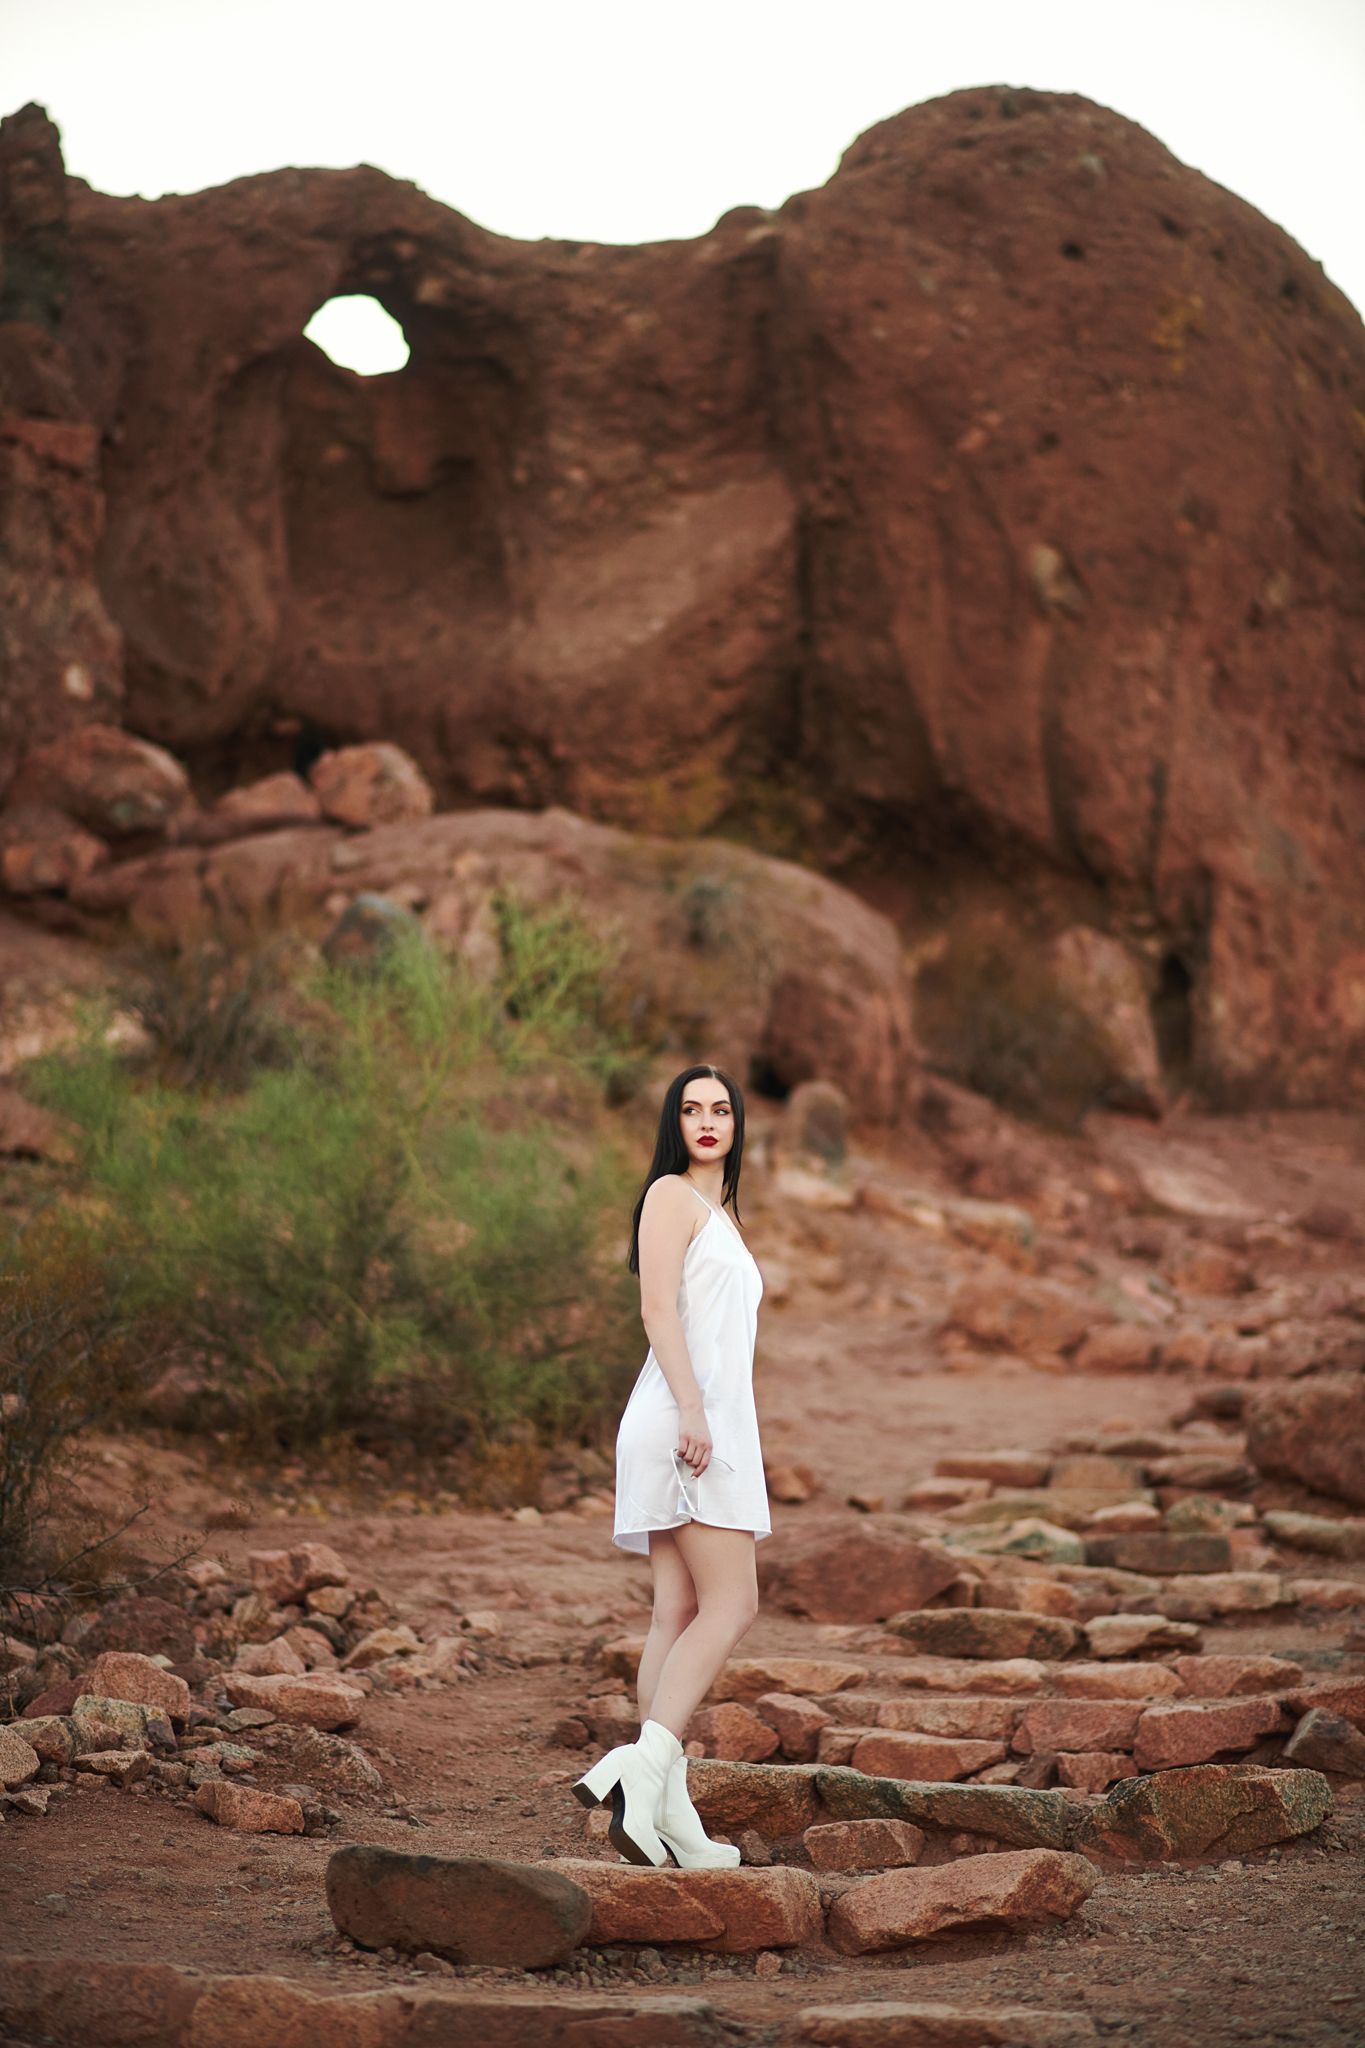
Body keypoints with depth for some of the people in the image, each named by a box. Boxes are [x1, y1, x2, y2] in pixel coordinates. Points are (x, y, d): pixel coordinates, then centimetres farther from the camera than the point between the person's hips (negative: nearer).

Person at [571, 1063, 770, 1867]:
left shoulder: (720, 1212, 27)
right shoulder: (671, 1195, -1)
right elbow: (659, 1309, -12)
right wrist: (691, 1412, -22)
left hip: (717, 1424, 9)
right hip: (684, 1420, -9)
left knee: (682, 1614, 2)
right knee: (732, 1603, -17)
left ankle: (666, 1808, -2)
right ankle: (646, 1765, -27)